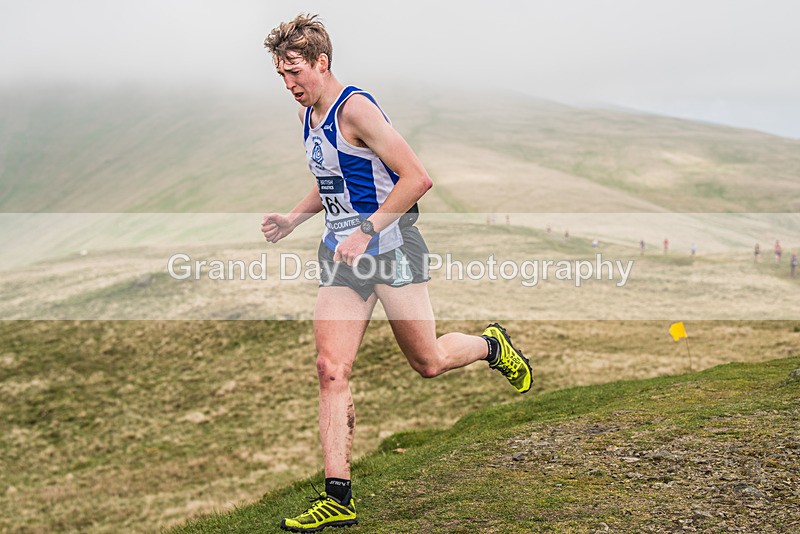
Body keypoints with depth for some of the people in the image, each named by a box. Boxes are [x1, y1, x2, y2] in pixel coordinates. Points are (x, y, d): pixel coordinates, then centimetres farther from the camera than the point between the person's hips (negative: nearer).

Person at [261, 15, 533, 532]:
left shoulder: (356, 108, -16)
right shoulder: (307, 115, 11)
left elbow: (418, 177, -21)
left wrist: (365, 232, -22)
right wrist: (292, 219, 10)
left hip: (391, 247, -7)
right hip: (342, 256, 7)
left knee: (429, 362, 5)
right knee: (331, 370, -5)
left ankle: (491, 345, 38)